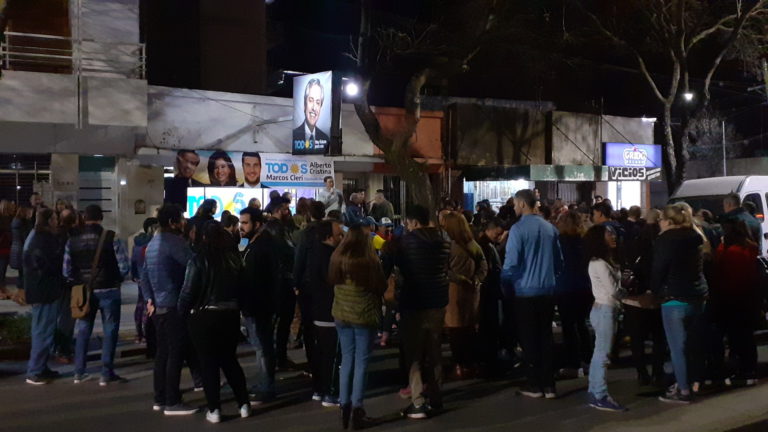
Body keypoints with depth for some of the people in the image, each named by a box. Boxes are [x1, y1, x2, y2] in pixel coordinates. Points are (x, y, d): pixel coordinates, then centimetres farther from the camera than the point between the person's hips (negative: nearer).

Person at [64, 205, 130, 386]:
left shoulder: (73, 240, -2)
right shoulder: (111, 238, -12)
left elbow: (67, 271, -1)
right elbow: (124, 267, -13)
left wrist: (80, 283, 15)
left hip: (84, 291, 3)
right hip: (108, 290, -3)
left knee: (83, 331, 16)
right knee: (110, 331, 6)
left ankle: (79, 372, 21)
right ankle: (106, 374, 6)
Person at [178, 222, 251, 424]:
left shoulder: (198, 260, -12)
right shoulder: (235, 258, 0)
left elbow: (188, 292, -12)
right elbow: (241, 287, 5)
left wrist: (182, 312, 3)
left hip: (204, 317, -4)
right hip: (230, 315, 4)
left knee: (209, 364, 6)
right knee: (230, 360, 17)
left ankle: (214, 410, 9)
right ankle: (244, 404, 18)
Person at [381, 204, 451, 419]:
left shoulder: (402, 242, -11)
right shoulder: (444, 242, 5)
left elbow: (384, 271, -8)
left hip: (413, 304, -5)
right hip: (438, 302, 5)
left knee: (413, 354, 2)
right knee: (433, 351, 17)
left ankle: (418, 404, 0)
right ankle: (434, 396, 24)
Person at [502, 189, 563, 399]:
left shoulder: (518, 229, -14)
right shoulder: (549, 228, 4)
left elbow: (511, 263, -16)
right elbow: (559, 261, 9)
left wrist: (505, 286, -1)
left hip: (526, 291, -5)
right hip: (547, 290, 5)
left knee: (529, 338, 5)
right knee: (545, 336, 10)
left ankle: (535, 385, 11)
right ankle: (548, 385, 12)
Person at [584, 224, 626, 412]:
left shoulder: (605, 261, 14)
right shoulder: (600, 263, -16)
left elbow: (613, 287, 12)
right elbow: (613, 290, -16)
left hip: (605, 309, 10)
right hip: (605, 310, -10)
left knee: (599, 353, 12)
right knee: (602, 353, -8)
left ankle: (594, 392, 17)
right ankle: (600, 397, -5)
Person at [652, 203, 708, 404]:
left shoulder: (665, 240, -12)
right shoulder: (693, 239, 9)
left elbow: (658, 270, -10)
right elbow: (698, 267, 15)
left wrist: (656, 290, 6)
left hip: (675, 298, -8)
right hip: (698, 296, 8)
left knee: (677, 346, -2)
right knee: (690, 342, 16)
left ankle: (683, 390, 1)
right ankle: (690, 382, 24)